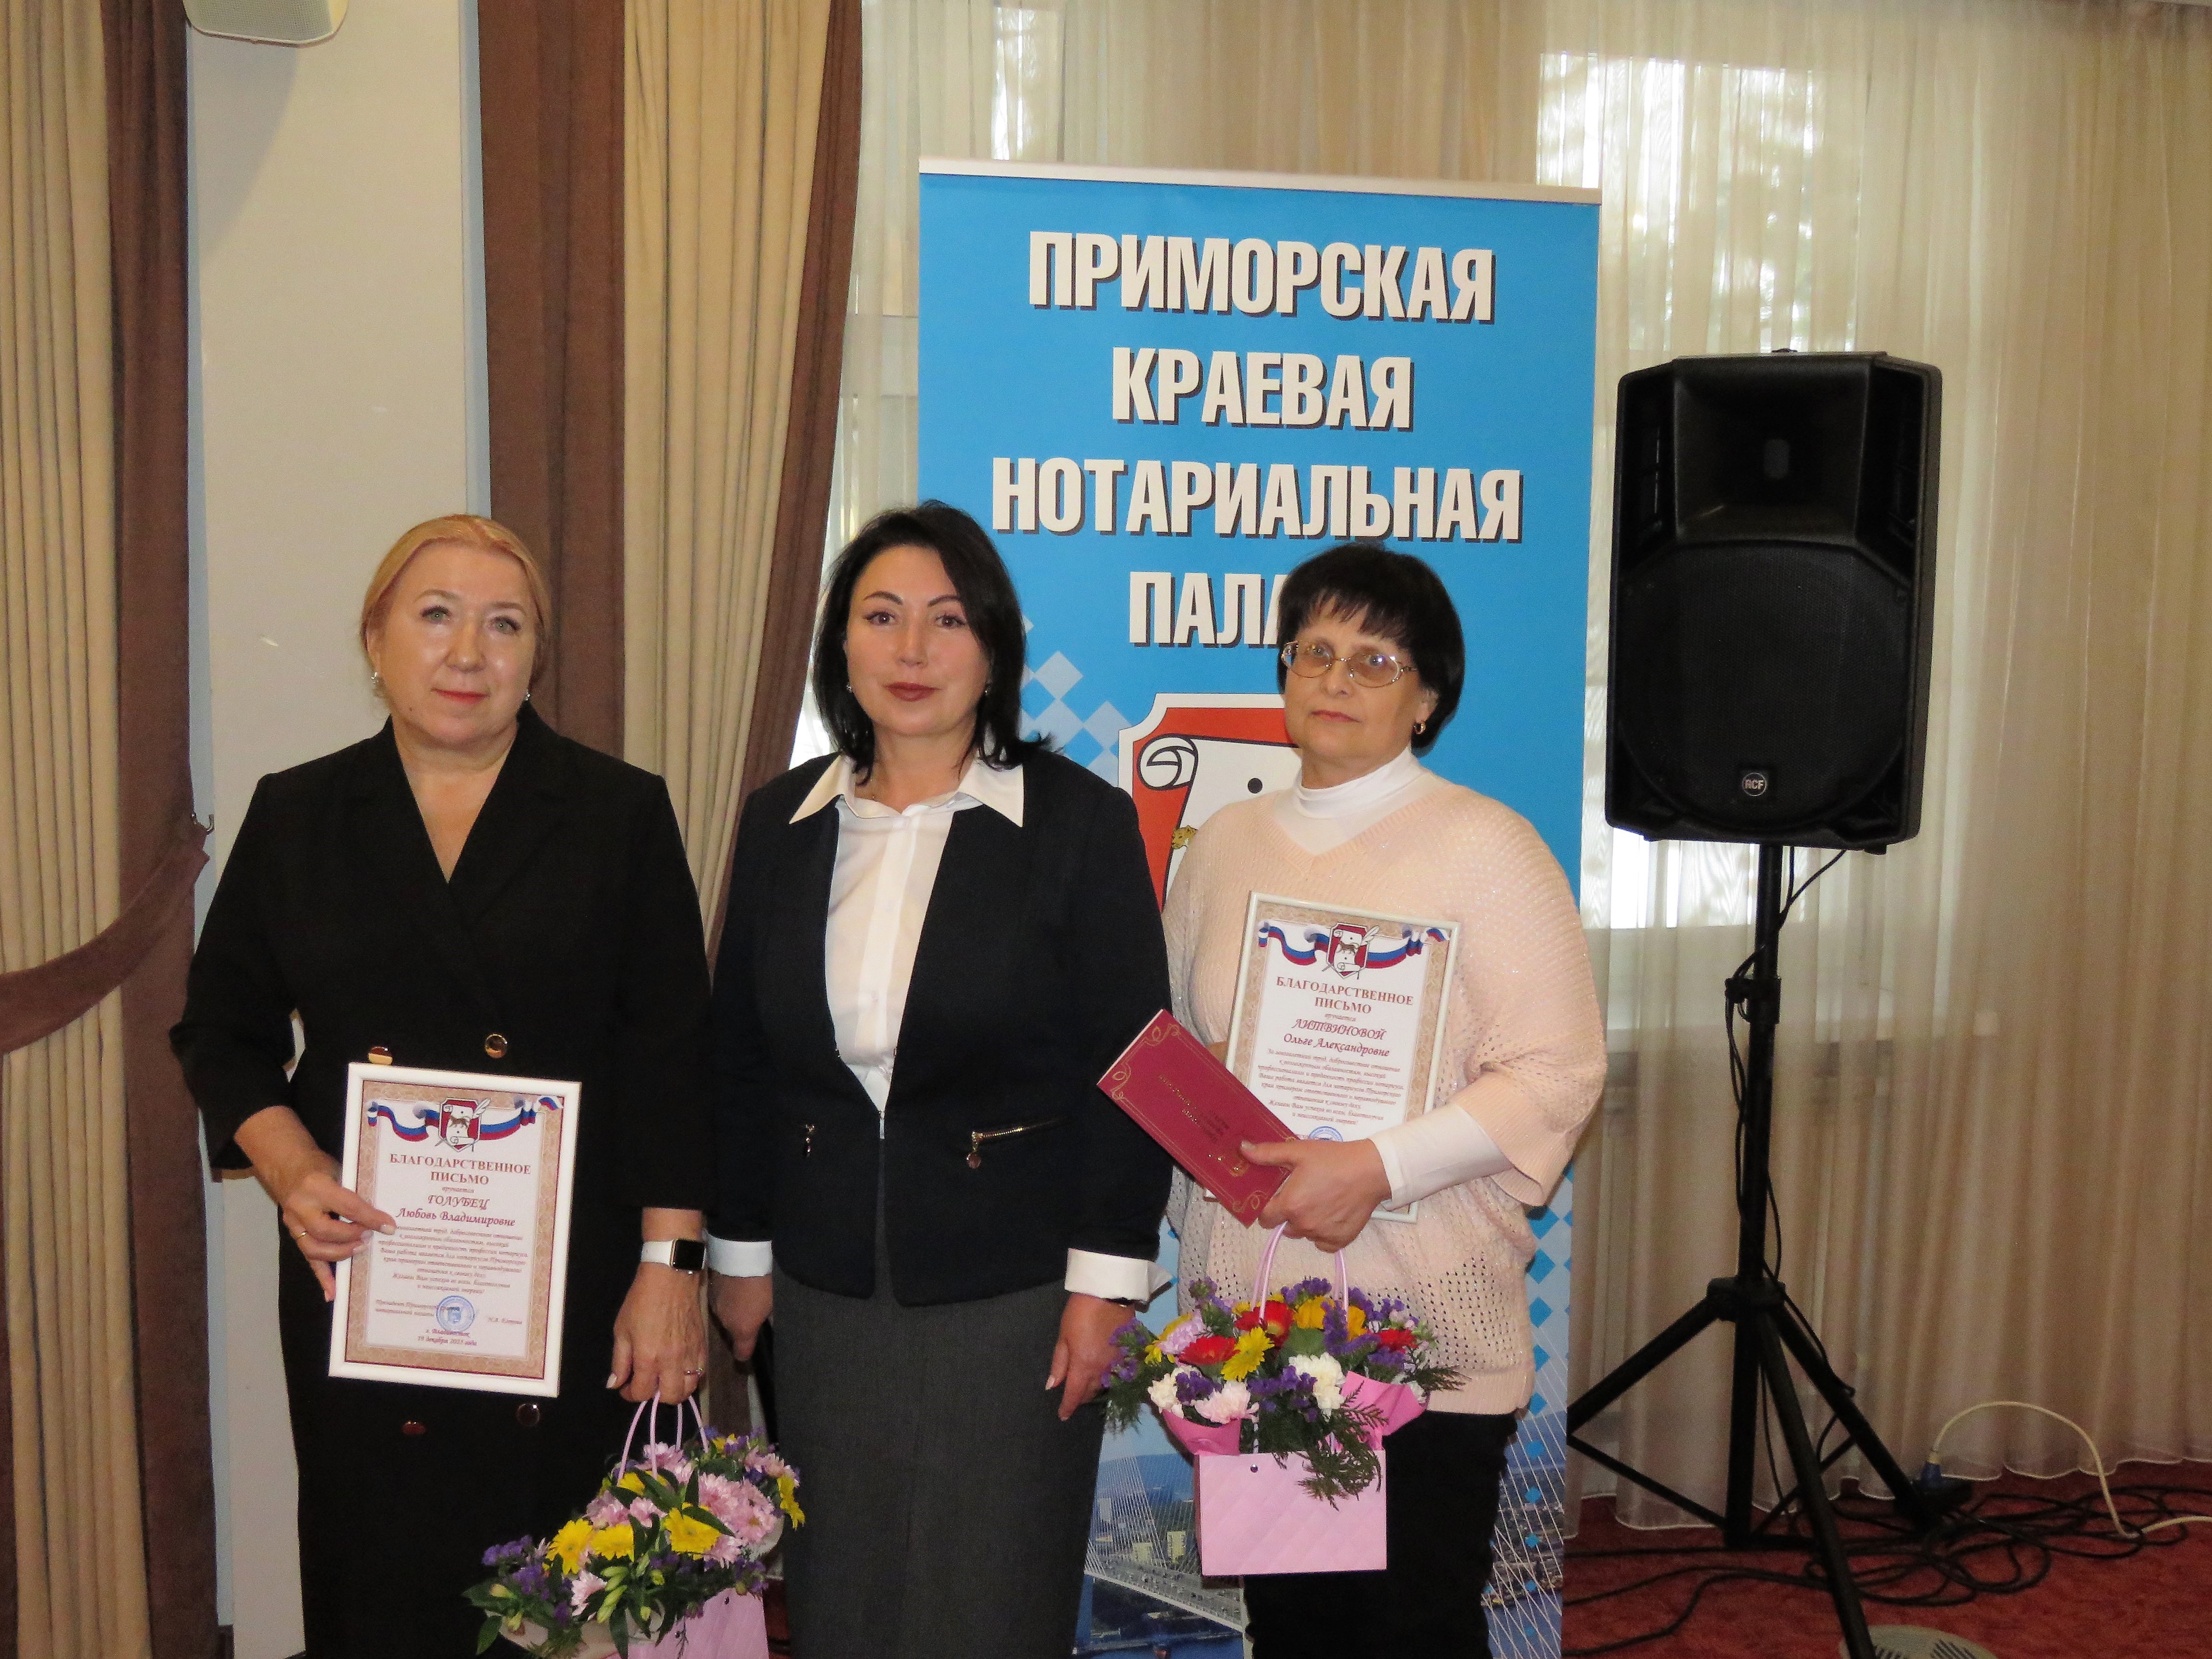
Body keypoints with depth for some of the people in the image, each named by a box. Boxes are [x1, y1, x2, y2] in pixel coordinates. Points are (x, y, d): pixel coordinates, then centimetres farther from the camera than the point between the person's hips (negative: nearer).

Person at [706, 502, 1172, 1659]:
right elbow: (740, 1057, 11)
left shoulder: (1078, 820, -6)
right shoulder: (782, 823, 5)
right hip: (825, 1285, 4)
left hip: (1012, 1289, -4)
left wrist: (1106, 1279, -10)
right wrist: (738, 1252, 11)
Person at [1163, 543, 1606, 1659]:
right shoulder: (1222, 845, 11)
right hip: (1246, 1316, 4)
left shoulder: (1484, 845, -4)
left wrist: (1377, 1167, -18)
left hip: (1423, 1324, -4)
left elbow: (1557, 1074, -9)